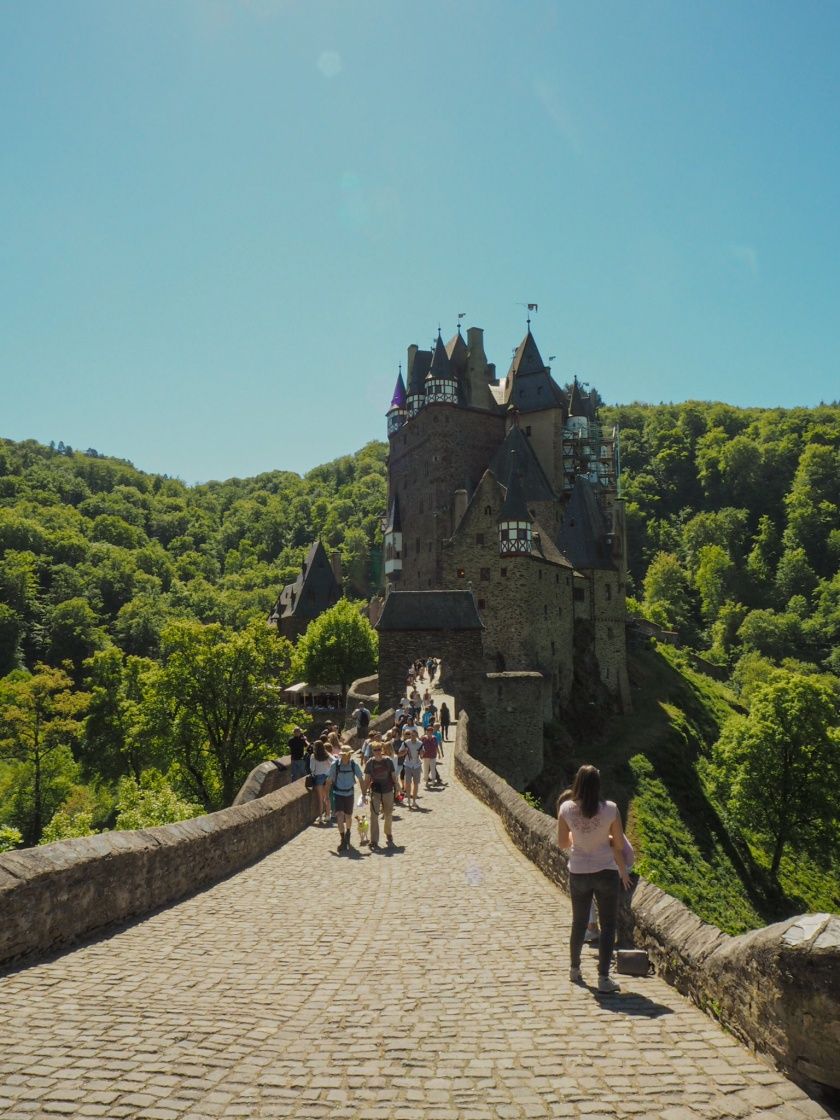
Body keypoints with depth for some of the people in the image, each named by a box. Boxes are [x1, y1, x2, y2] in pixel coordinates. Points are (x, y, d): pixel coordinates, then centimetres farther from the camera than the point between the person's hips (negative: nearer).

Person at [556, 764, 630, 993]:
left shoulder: (566, 809, -12)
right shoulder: (610, 809, -16)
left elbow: (563, 842, -1)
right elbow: (619, 845, -8)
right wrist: (623, 871, 8)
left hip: (578, 874, 3)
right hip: (606, 873, -2)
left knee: (579, 923, 21)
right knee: (608, 925, 10)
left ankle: (574, 970, 36)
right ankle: (603, 978, 8)